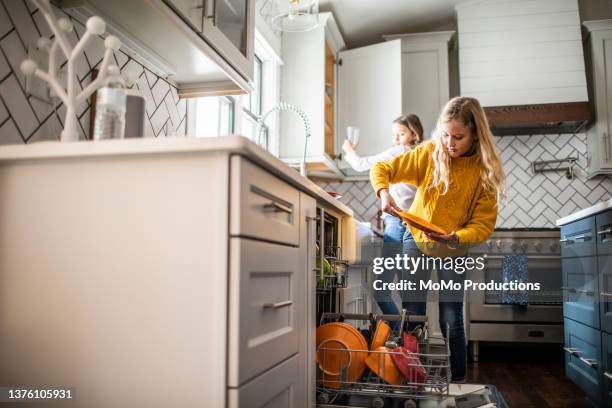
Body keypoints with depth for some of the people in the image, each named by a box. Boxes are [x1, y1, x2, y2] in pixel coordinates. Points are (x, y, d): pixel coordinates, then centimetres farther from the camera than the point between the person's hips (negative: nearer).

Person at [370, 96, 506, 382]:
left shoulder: (485, 170, -14)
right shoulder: (429, 153, -13)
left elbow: (483, 224, -16)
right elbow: (381, 169, -7)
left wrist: (456, 238, -36)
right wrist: (383, 193, -28)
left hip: (454, 249, 0)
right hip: (417, 240, 1)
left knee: (451, 319, 1)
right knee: (411, 315, 2)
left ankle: (458, 381, 18)